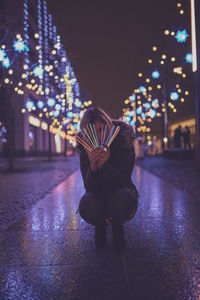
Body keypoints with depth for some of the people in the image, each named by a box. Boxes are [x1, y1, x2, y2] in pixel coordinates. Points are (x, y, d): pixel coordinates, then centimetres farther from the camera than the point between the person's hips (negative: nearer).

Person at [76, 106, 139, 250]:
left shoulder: (124, 142, -20)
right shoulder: (86, 148, -15)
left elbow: (124, 180, -24)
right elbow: (89, 187, -21)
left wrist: (104, 165, -42)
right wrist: (93, 167, -43)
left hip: (120, 191, -1)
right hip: (98, 193, 1)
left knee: (122, 200, -37)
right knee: (87, 207, -33)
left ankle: (118, 224, 1)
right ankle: (100, 224, 5)